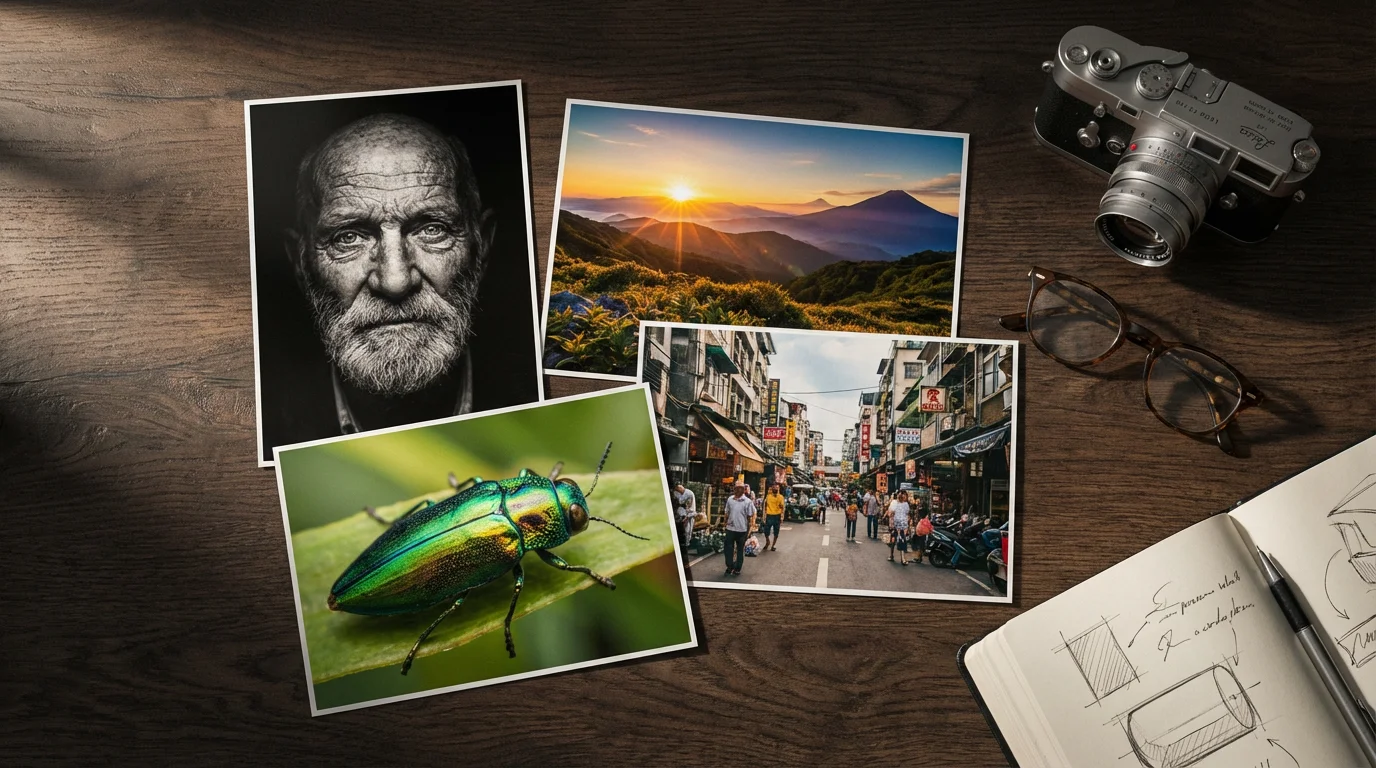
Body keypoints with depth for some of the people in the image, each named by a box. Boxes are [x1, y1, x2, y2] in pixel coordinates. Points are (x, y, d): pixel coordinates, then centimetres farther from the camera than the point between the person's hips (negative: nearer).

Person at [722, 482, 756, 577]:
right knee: (728, 548, 7)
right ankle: (730, 566, 22)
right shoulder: (730, 499, 0)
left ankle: (737, 568, 21)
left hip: (742, 530, -3)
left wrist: (749, 530, -5)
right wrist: (726, 523, 10)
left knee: (740, 549, 10)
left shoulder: (748, 501, -9)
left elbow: (750, 517, -5)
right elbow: (727, 513, 10)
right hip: (730, 528, 3)